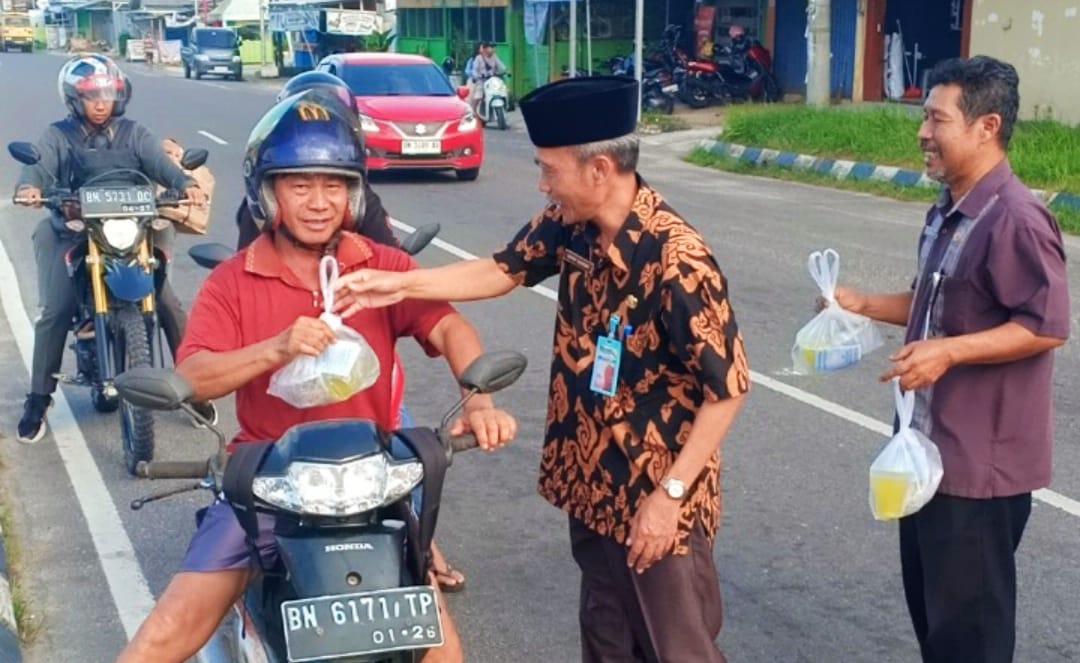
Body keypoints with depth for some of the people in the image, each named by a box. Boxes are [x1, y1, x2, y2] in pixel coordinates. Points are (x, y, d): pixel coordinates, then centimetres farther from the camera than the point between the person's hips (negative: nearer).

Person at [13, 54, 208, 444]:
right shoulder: (59, 136, 5)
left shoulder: (133, 134, 7)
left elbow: (159, 162, -10)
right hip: (75, 233, -1)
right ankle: (39, 399, 1)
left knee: (169, 305, -10)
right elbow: (40, 165, -13)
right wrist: (29, 187, -38)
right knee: (54, 313, -12)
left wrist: (185, 185, -32)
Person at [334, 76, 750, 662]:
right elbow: (503, 270, 11)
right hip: (593, 483, 7)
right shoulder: (570, 226, -5)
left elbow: (727, 388, -22)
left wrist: (670, 493, -21)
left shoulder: (677, 261, -27)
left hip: (657, 498, -7)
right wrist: (401, 284, 1)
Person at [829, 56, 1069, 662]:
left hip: (982, 457, -10)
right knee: (930, 595, 21)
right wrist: (865, 305, 10)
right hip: (932, 444, 10)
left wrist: (949, 352, -29)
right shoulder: (948, 212, 10)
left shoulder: (1015, 219, -21)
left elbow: (1046, 326, -24)